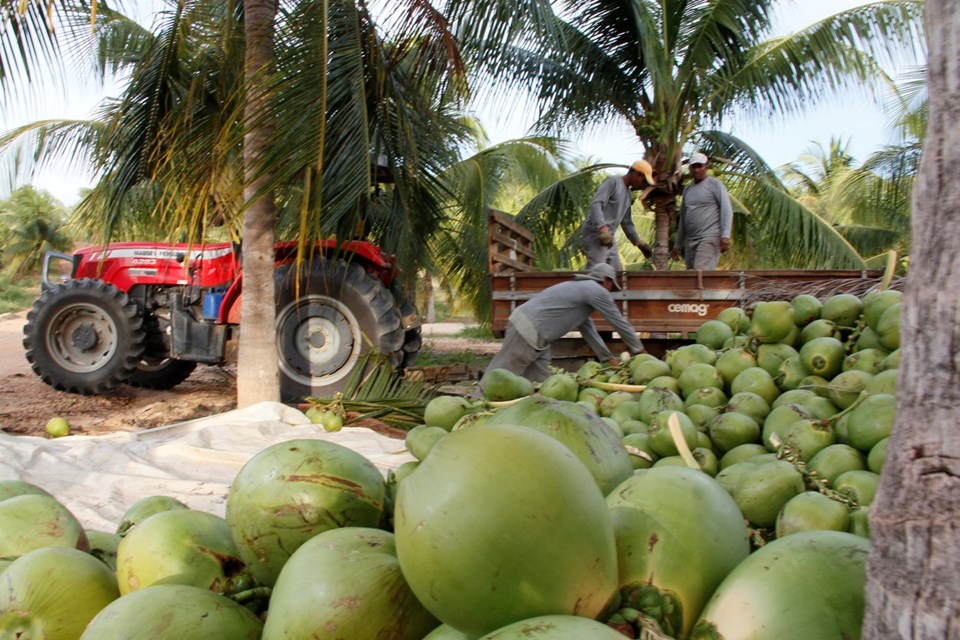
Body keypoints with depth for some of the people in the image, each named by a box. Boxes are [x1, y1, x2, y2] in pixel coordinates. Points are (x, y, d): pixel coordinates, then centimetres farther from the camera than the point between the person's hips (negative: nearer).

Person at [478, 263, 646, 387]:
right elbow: (619, 322, 1)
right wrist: (638, 348, 14)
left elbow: (588, 329, 27)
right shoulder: (596, 290, -6)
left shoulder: (583, 289, 23)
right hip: (527, 331, -10)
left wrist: (608, 358, 29)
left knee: (539, 383, 7)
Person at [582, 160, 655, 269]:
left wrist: (638, 242, 24)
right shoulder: (613, 181, -6)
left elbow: (626, 222, 29)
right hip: (595, 233, -10)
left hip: (608, 238, 10)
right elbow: (595, 204, -19)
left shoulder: (627, 193, 22)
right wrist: (603, 228, -30)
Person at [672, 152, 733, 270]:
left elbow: (726, 209, -6)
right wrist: (677, 245, 22)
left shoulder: (714, 184, 3)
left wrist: (725, 235, -18)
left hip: (709, 238, -7)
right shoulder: (687, 189, 21)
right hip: (690, 241, 7)